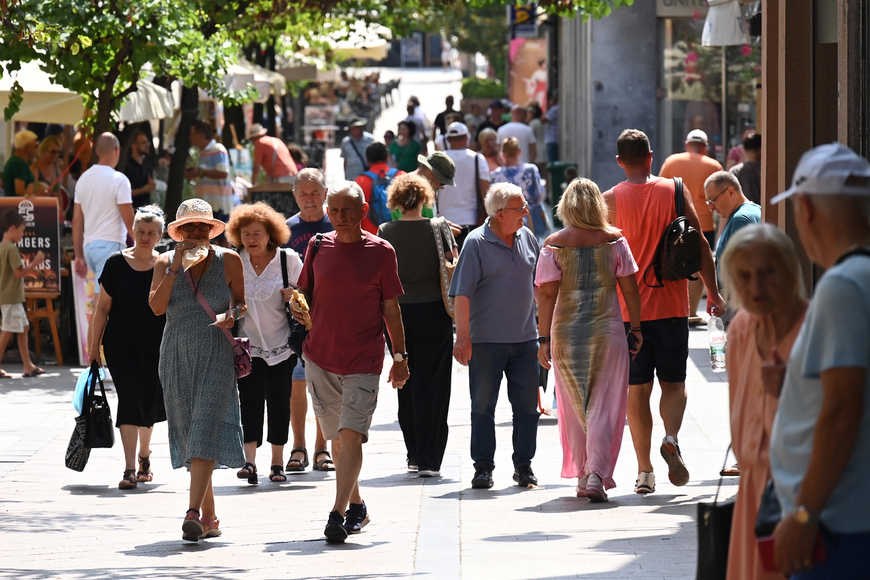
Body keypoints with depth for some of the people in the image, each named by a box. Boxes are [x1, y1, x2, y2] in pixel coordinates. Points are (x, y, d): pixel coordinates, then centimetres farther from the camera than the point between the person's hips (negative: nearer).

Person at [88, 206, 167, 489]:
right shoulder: (116, 263, -2)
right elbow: (103, 307, 3)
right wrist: (95, 346, 2)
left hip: (155, 348, 1)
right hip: (121, 346, -1)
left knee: (149, 403, 9)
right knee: (129, 400, -11)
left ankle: (144, 456, 35)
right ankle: (130, 469, -14)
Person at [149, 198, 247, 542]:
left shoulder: (228, 260, 2)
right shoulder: (166, 262, 5)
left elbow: (241, 302, 11)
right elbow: (156, 306, -8)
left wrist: (233, 314, -11)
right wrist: (176, 266, -13)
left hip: (216, 356, -3)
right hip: (176, 356, 3)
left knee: (206, 430, -15)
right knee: (187, 432, 5)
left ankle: (194, 513, -23)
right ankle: (209, 516, 14)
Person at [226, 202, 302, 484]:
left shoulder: (289, 259, -2)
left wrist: (294, 298, -13)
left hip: (282, 343, 0)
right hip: (248, 344, 0)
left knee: (279, 398, 5)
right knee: (250, 398, -13)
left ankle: (277, 461, 17)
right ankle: (249, 460, -23)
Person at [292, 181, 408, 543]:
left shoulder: (380, 252, -1)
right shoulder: (318, 247, 6)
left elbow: (391, 308, 4)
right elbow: (305, 293, 16)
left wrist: (400, 356, 5)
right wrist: (299, 308, -7)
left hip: (364, 362, -3)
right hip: (320, 357, 3)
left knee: (351, 434, -15)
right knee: (337, 438, 11)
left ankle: (339, 514, -20)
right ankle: (356, 506, 27)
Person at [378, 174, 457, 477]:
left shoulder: (385, 233, -4)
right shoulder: (438, 229, -6)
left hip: (398, 314, 1)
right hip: (433, 313, -1)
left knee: (406, 386, 15)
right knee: (431, 387, 0)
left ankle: (414, 454, 20)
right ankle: (428, 459, -5)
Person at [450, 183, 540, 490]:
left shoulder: (527, 237, 7)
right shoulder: (476, 243, -8)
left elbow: (539, 283, 20)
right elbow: (462, 293, -11)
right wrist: (462, 337, -15)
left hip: (524, 338, 4)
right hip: (486, 339, -4)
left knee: (527, 404, 4)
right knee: (483, 405, 2)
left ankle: (524, 465, 14)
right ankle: (483, 467, 10)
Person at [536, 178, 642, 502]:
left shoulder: (554, 245, -3)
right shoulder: (614, 241, -1)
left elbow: (547, 294, -7)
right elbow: (630, 288, 0)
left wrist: (544, 338, -4)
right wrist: (636, 328, 9)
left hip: (567, 332, 1)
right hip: (608, 330, 0)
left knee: (575, 408, 14)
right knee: (604, 406, 1)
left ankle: (583, 476, 21)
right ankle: (597, 473, -14)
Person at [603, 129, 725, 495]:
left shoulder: (611, 200, -2)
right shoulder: (675, 191, 0)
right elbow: (699, 245, 0)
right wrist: (713, 293, 8)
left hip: (628, 309, 0)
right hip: (671, 304, 0)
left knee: (637, 389, 6)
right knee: (673, 382, 11)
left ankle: (645, 471, 4)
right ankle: (671, 439, -17)